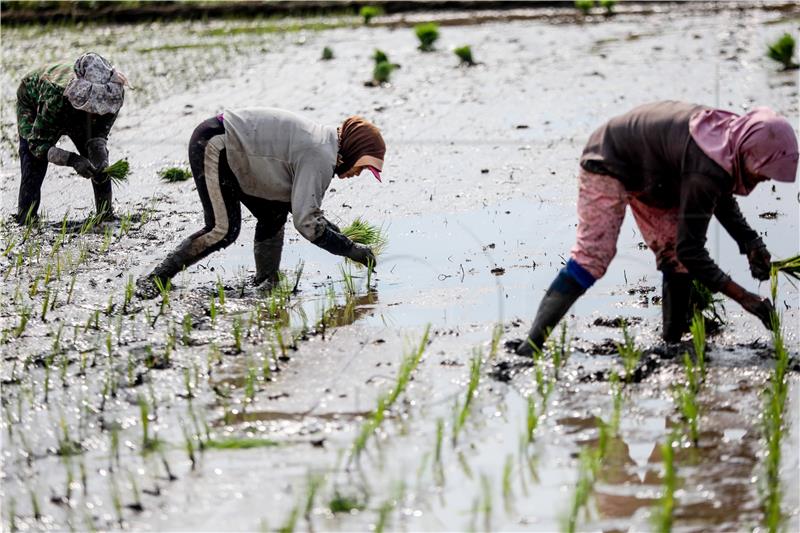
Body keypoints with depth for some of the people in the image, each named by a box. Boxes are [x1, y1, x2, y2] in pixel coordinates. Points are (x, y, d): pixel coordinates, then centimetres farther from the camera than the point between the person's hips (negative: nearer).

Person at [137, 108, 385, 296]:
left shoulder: (323, 141, 10)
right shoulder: (320, 158, -21)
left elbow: (301, 205, 17)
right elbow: (306, 222, -23)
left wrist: (329, 227, 4)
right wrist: (351, 249, -15)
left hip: (231, 152, 11)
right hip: (211, 146, -11)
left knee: (274, 214, 8)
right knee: (224, 230, -16)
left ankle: (266, 284, 12)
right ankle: (156, 279, -11)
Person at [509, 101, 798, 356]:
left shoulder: (729, 135, -11)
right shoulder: (705, 170, -38)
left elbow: (721, 197, 11)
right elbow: (690, 249, -34)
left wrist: (750, 242, -3)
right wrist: (744, 297, -34)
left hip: (648, 176, 10)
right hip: (608, 164, -10)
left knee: (675, 255, 2)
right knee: (592, 256, -21)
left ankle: (672, 340, 8)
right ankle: (531, 343, -25)